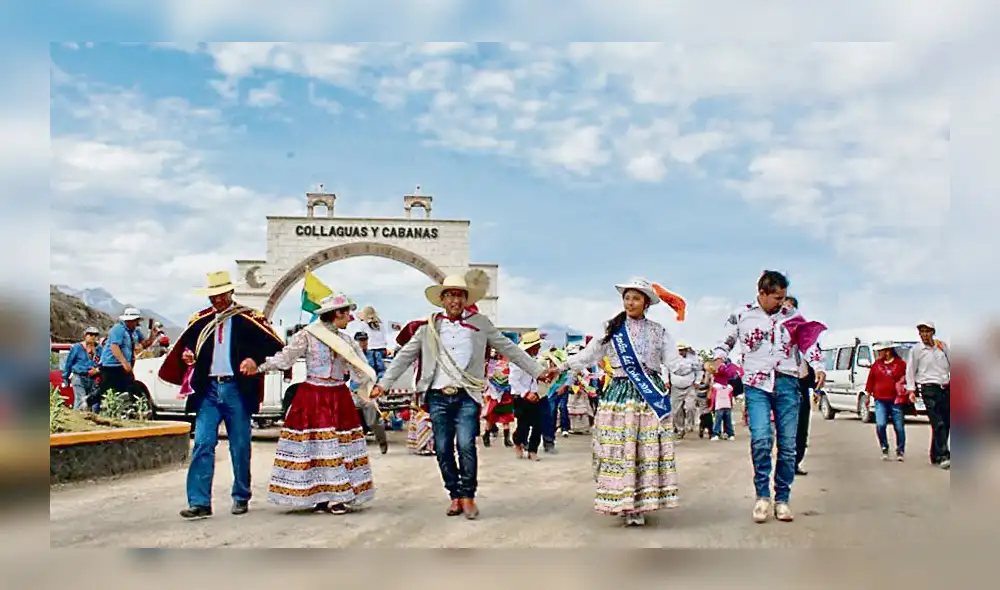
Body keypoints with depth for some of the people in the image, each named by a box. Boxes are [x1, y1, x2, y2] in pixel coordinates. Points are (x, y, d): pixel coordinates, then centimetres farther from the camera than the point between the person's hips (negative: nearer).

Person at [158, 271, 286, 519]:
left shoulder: (249, 318, 1)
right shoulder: (200, 320, 11)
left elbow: (276, 347, -2)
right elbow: (184, 347, 21)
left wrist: (255, 360, -18)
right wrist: (186, 356, -2)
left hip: (236, 389, -2)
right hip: (208, 390, 2)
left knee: (240, 447, 6)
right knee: (202, 445, -5)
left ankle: (241, 498, 18)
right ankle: (199, 502, -4)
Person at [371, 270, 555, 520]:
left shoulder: (480, 323, 6)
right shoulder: (430, 327, 8)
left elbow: (509, 348, 10)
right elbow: (405, 356, 12)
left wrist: (537, 371, 8)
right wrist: (383, 384, 9)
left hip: (467, 396, -2)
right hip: (438, 396, 2)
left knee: (466, 445, -15)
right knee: (443, 449, 3)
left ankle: (468, 496, 1)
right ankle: (455, 495, 18)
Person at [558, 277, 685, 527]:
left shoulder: (658, 331, 8)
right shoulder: (611, 329, 7)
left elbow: (673, 361, 3)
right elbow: (589, 355, 5)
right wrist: (563, 366, -7)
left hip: (650, 394, 1)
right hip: (620, 394, 0)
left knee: (648, 449, -2)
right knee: (619, 449, -4)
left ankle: (640, 505, 5)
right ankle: (623, 503, 3)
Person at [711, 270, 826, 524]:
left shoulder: (791, 315, 11)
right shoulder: (741, 315, 6)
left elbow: (808, 342, 15)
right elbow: (726, 341, 16)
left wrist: (818, 367, -1)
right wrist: (719, 359, -3)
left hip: (787, 383, 2)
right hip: (756, 384, -2)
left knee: (788, 445, 2)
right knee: (761, 439, -18)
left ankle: (782, 499, 14)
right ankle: (762, 495, -3)